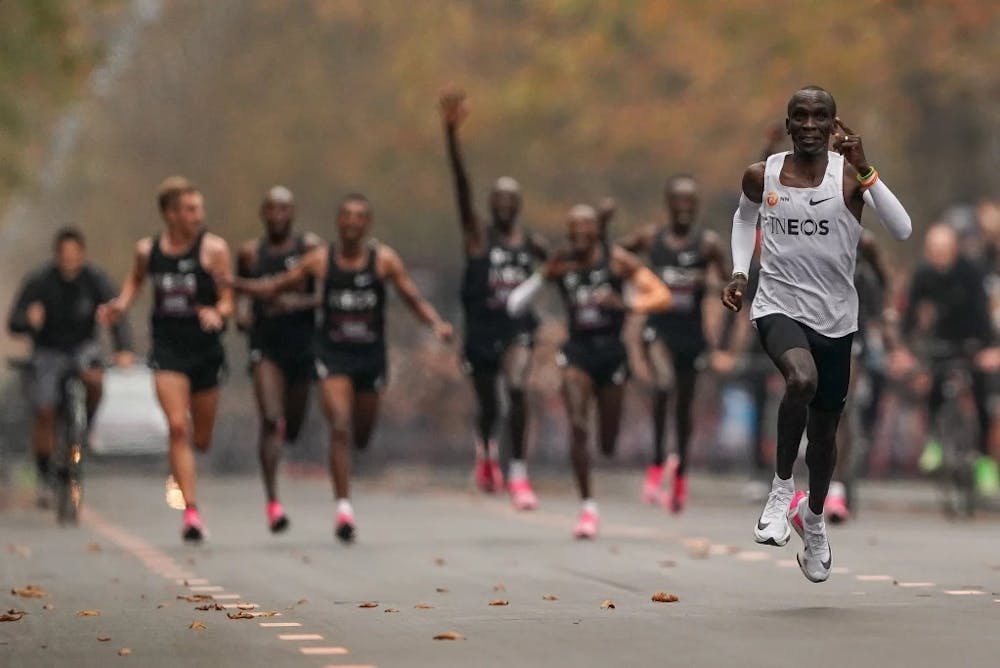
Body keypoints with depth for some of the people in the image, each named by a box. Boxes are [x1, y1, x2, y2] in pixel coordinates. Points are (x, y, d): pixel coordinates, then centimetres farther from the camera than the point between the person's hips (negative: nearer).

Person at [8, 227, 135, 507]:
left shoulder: (95, 279, -13)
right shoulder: (38, 281, -16)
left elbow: (116, 316, -21)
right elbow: (13, 324, -18)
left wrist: (124, 350, -39)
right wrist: (29, 320, -42)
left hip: (83, 347, 0)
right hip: (48, 352, 0)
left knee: (94, 380, -32)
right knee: (44, 413, -8)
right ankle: (44, 478, 9)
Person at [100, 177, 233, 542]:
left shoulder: (213, 248, -6)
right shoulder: (148, 249, 3)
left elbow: (228, 299, -6)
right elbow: (135, 278, 25)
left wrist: (217, 313, -28)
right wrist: (121, 305, 7)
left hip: (206, 348, -1)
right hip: (167, 348, 1)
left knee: (201, 440, 9)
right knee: (178, 428, -15)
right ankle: (191, 512, -15)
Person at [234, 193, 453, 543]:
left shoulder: (384, 259, -2)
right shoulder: (320, 259, -2)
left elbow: (414, 298, -1)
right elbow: (274, 287, 6)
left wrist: (437, 324, -19)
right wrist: (233, 283, -7)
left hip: (371, 355, 2)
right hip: (333, 354, -2)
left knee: (362, 435, 11)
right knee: (340, 427, -17)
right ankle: (343, 506, -17)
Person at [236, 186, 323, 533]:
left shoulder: (311, 248, -1)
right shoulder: (250, 252, 6)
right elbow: (241, 289, 21)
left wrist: (300, 302, -20)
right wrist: (241, 311, 0)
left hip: (303, 344, 1)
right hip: (265, 345, -1)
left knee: (292, 427, 12)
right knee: (271, 420, -17)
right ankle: (272, 502, -19)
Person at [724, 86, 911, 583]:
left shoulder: (849, 175, -9)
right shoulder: (761, 176, -4)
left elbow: (902, 231, -21)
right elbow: (745, 217, 19)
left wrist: (864, 171, -29)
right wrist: (740, 271, 6)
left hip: (835, 317, 2)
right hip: (778, 306, -1)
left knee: (824, 428, 16)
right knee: (802, 380, -34)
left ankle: (813, 517, 44)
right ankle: (781, 487, -14)